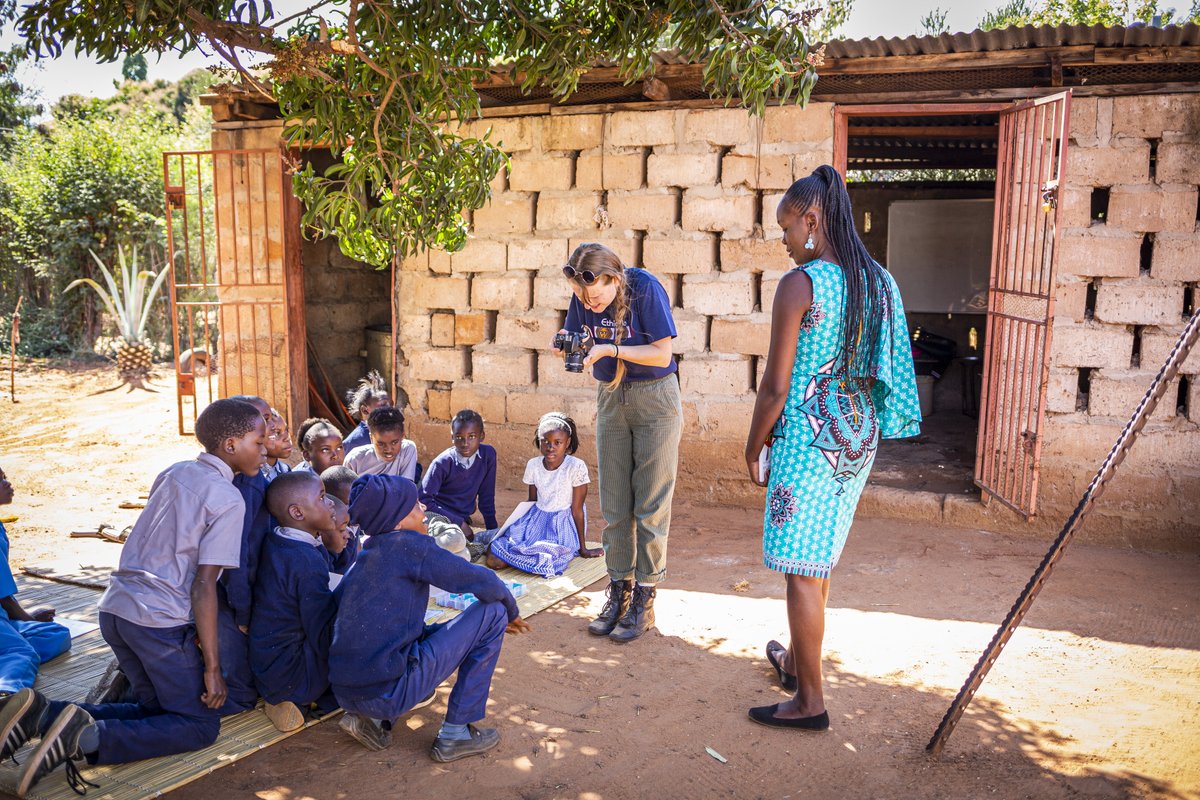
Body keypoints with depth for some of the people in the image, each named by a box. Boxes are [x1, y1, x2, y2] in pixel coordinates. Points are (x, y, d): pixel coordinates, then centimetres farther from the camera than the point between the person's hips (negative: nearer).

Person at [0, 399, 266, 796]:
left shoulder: (172, 473, 12)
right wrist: (212, 666, -12)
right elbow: (203, 586, -15)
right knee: (200, 726, 5)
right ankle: (90, 738, -17)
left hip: (115, 609, 8)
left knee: (157, 709, 21)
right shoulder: (228, 500, -11)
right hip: (161, 622, -8)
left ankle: (43, 714, 2)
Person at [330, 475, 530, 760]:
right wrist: (510, 612, 12)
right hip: (387, 693, -8)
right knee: (492, 611, 0)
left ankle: (371, 718, 14)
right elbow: (483, 582, -9)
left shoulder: (366, 556, 15)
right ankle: (454, 735, 5)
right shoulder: (407, 544, -9)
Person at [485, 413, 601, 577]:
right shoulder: (533, 465, -2)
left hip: (563, 525, -4)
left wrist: (583, 549, -3)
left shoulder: (576, 467, -17)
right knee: (494, 561, -15)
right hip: (536, 519, 4)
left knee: (540, 564, -33)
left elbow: (577, 510, -11)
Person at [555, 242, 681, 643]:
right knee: (614, 506, 6)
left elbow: (662, 354, -18)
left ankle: (644, 601, 8)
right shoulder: (583, 298, -5)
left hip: (655, 397, -5)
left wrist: (611, 349, -28)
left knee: (650, 506, -1)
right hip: (611, 397, 5)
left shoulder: (646, 288, -19)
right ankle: (618, 593, 17)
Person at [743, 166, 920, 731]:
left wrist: (753, 446, -2)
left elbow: (776, 386, -15)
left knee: (802, 569, 2)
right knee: (818, 559, 21)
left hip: (806, 438, -8)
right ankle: (795, 661, 39)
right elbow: (884, 369, 12)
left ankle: (809, 701, 12)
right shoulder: (879, 282, 6)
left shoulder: (798, 285, -15)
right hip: (860, 435, 8)